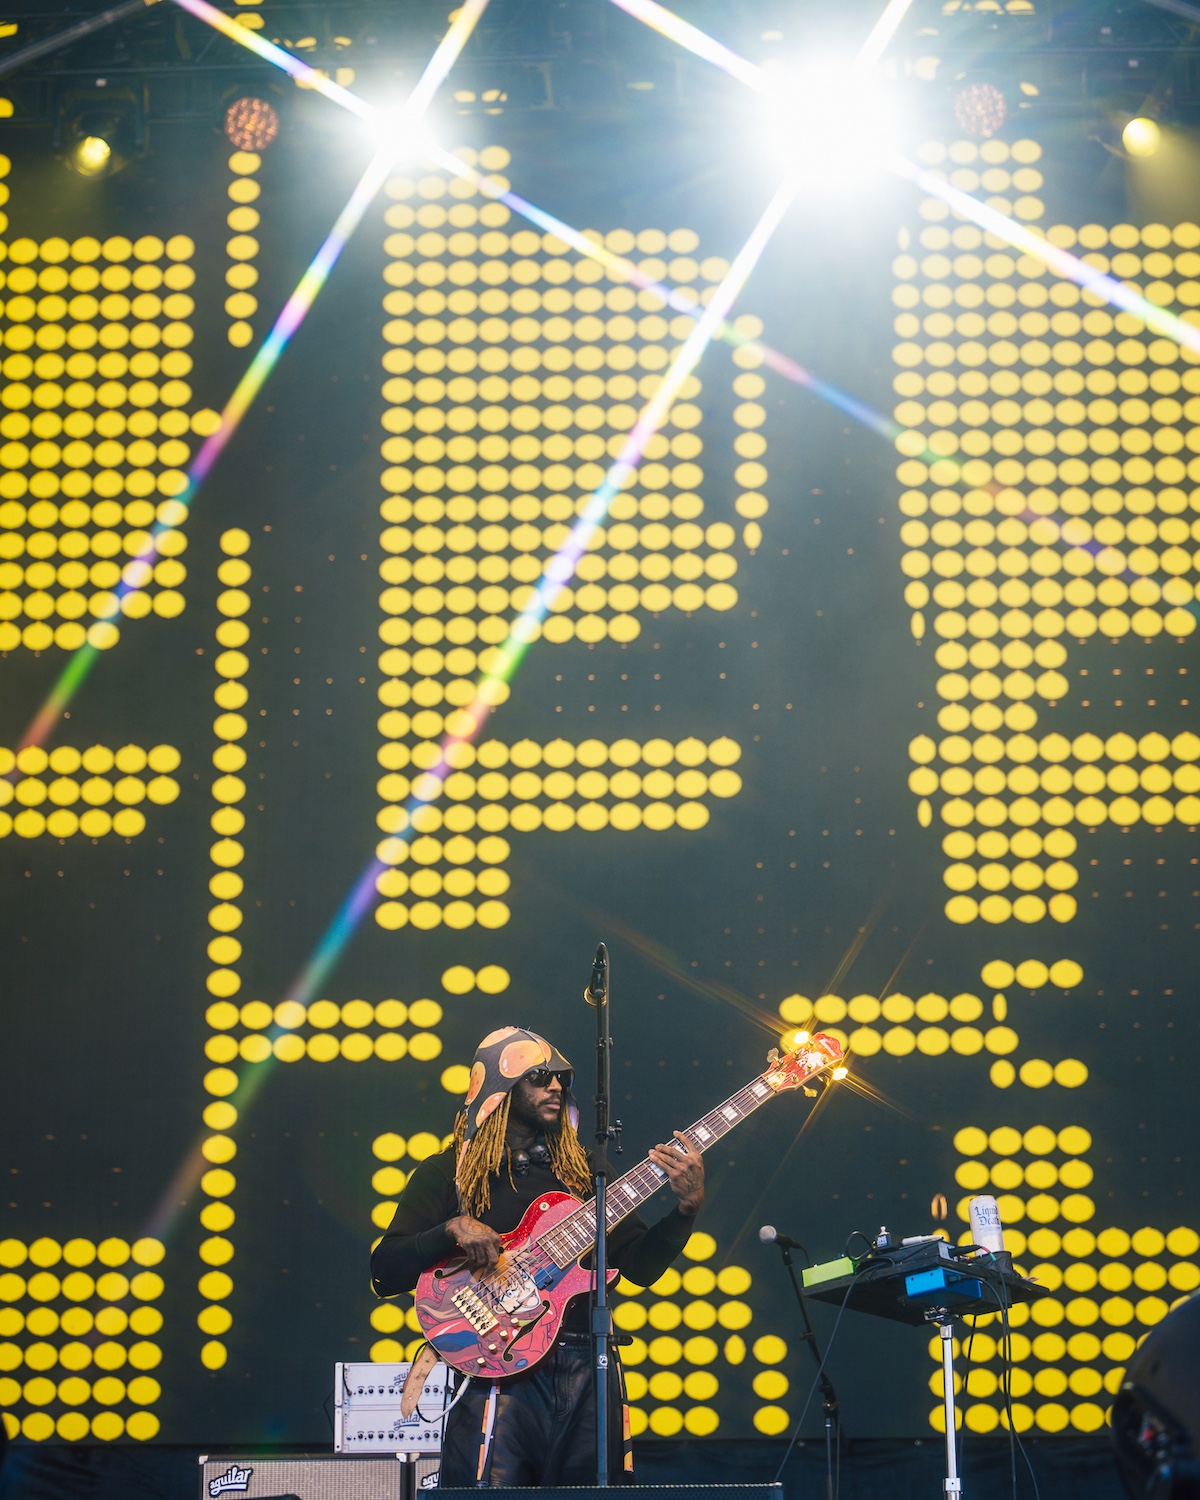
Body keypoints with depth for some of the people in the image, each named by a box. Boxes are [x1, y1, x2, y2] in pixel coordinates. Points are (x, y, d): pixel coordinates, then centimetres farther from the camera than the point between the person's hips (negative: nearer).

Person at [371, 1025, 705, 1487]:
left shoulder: (584, 1169, 16)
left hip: (587, 1366, 4)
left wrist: (687, 1207, -6)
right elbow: (384, 1274, -3)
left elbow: (641, 1265, 9)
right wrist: (451, 1231, -19)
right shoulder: (447, 1173, 5)